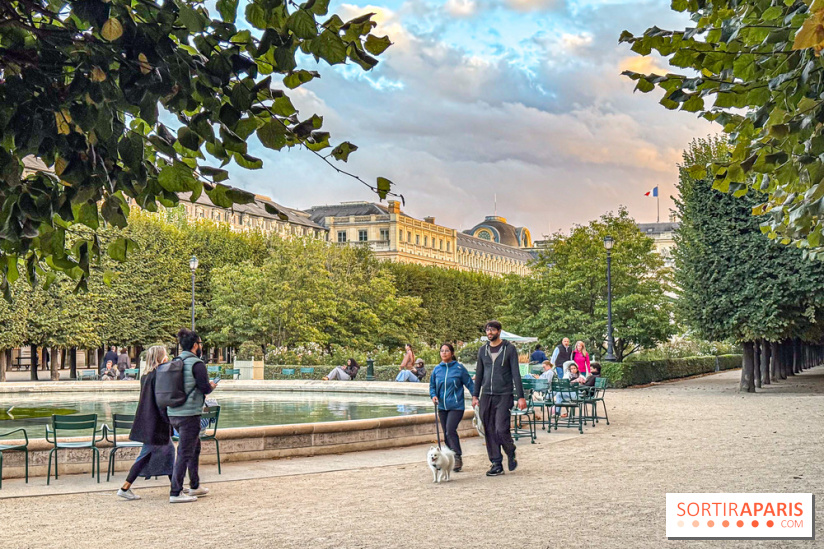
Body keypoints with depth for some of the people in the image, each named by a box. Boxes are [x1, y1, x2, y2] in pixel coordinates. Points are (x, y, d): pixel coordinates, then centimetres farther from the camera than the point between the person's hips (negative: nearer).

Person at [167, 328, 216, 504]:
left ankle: (195, 486, 30)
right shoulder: (197, 364, -13)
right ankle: (175, 493, -3)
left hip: (173, 413, 8)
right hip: (189, 414, -8)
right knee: (185, 453, -4)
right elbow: (205, 388, -16)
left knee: (195, 447, 22)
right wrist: (211, 386, 7)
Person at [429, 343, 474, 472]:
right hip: (442, 407, 5)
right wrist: (433, 395, -4)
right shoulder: (437, 369, 7)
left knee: (450, 430, -20)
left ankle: (458, 457, -11)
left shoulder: (459, 368, -4)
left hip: (456, 406, -5)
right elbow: (432, 386, 15)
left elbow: (469, 383, 0)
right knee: (446, 434, 8)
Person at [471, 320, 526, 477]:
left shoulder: (509, 349, -2)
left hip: (504, 395, -5)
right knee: (489, 432, 3)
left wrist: (521, 396, -8)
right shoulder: (483, 350, 11)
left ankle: (511, 453, 15)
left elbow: (516, 374, -4)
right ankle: (496, 464, 12)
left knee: (501, 429, -13)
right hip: (486, 395, 5)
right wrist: (475, 395, 12)